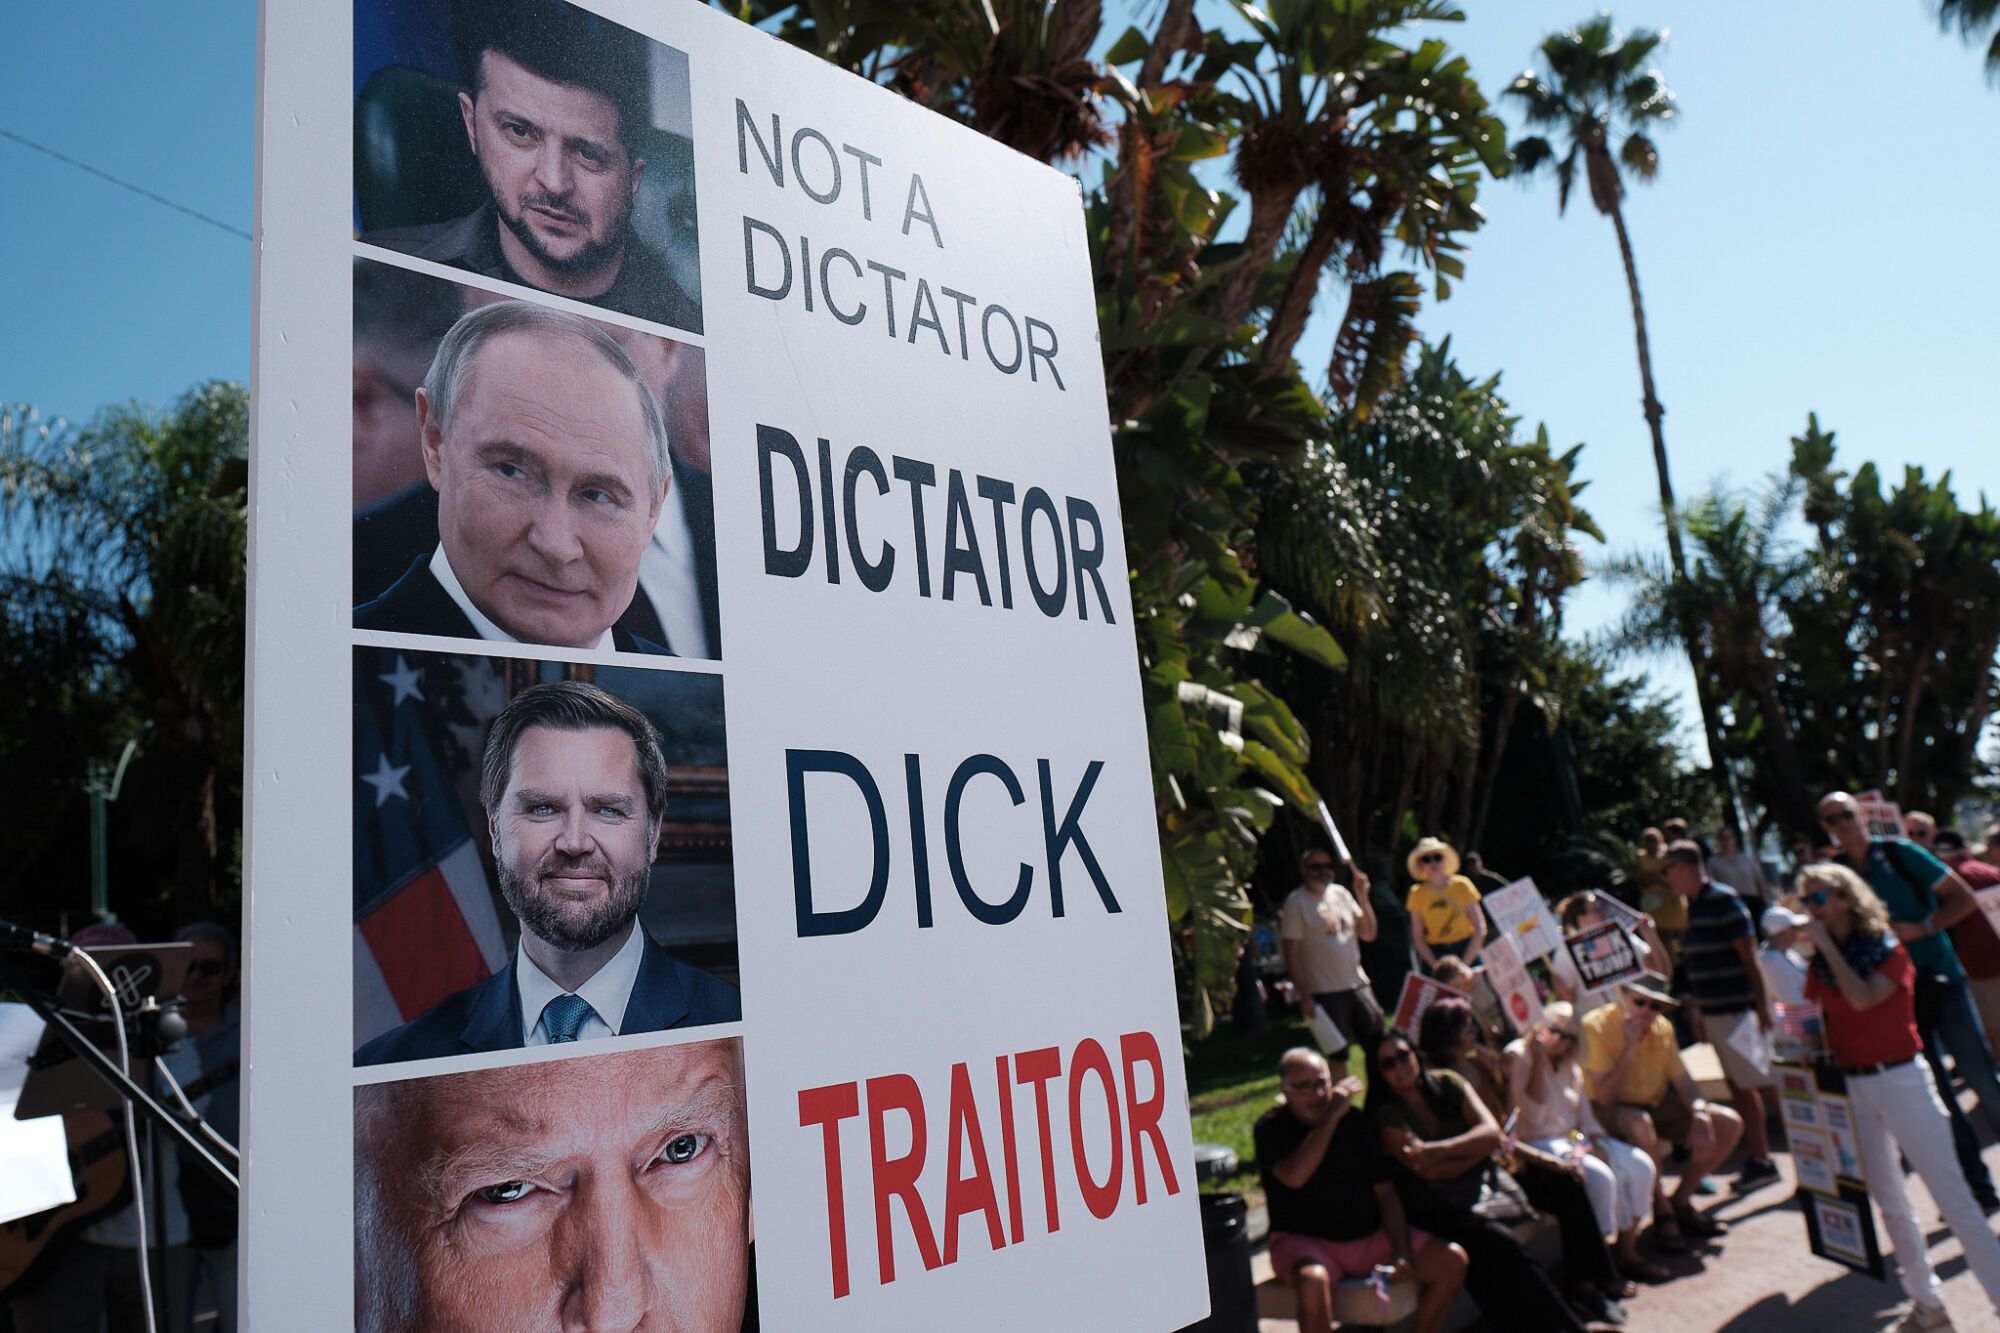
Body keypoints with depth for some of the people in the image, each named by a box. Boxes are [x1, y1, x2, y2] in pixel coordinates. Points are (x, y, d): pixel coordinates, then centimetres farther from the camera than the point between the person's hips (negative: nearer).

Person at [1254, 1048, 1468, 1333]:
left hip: (1371, 1238, 5)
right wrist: (1332, 1116, -23)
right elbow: (1294, 1177, -26)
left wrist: (1402, 1253, -8)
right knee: (1313, 1281, -38)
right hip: (1305, 1242, -5)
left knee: (1453, 1261, -11)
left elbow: (1385, 1191, 6)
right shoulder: (1270, 1128, -6)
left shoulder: (1356, 1120, 6)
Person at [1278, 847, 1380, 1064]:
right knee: (1338, 1056, 2)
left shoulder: (1340, 893, 9)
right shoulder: (1296, 902, -8)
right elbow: (1291, 953, -10)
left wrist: (1362, 897, -2)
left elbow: (1368, 934, 10)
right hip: (1325, 993, -6)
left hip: (1358, 985, 6)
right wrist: (1304, 996, -14)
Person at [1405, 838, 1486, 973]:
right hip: (1434, 955, 0)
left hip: (1468, 951, 0)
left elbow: (1480, 928, -1)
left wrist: (1465, 963, -9)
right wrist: (1436, 966, -10)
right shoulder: (1417, 894, 3)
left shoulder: (1462, 885, 2)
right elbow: (1418, 938, 3)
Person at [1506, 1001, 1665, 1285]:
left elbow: (1585, 1113, 18)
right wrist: (1537, 1059, -22)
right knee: (1600, 1175, -28)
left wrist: (1597, 1142, -2)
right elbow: (1533, 1115, -19)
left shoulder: (1570, 1065, 16)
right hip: (1539, 1143, -8)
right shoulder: (1518, 1055, -10)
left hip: (1573, 1138, 8)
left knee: (1641, 1165, -7)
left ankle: (1626, 1251, 1)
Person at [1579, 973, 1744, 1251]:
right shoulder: (1596, 1026, -21)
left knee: (1730, 1124, -5)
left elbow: (1682, 1080, 3)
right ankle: (1662, 1212, -16)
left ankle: (1680, 1202, 7)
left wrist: (1700, 1115, -18)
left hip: (1657, 1104, 7)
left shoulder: (1662, 1028, 0)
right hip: (1612, 1112, -7)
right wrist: (1631, 1048, -29)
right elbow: (1605, 1098, -25)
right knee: (1641, 1124, -40)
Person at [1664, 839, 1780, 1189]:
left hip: (1738, 1011, -8)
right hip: (1716, 1013, 8)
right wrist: (1700, 1015, 18)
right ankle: (1759, 1158, 19)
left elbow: (1749, 956, -14)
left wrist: (1762, 1008, -17)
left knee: (1757, 1083, -2)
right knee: (1740, 1087, 12)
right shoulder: (1694, 906, 12)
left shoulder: (1723, 900, -12)